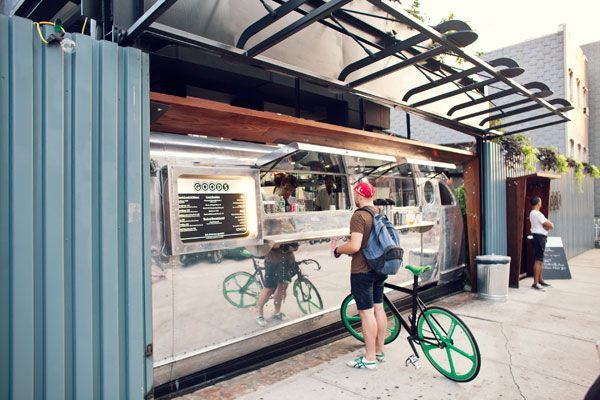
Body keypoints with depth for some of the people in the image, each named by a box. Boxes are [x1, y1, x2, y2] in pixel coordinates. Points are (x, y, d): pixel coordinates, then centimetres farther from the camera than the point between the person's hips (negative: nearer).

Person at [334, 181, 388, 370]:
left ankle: (370, 358, 9)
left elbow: (354, 246, -26)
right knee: (378, 308, 15)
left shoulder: (359, 215, -19)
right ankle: (379, 351, 28)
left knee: (366, 312, -1)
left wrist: (337, 250, -9)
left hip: (362, 271, -9)